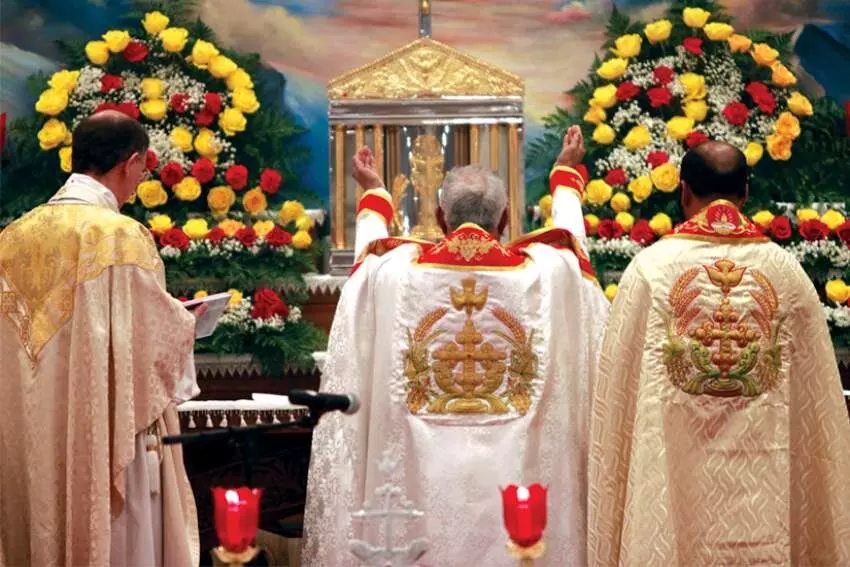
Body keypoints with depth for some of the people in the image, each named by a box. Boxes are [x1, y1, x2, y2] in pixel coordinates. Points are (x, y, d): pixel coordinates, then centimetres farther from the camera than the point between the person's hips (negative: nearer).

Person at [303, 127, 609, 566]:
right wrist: (566, 175, 42)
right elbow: (568, 232, 23)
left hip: (417, 485, 1)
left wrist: (374, 195, 43)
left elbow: (372, 244, 24)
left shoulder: (392, 272, -1)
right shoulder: (547, 270, -1)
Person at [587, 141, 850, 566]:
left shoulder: (651, 267, -5)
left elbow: (618, 393, -3)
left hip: (674, 477, -2)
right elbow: (816, 401, 4)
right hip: (767, 484, 2)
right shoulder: (786, 271, 1)